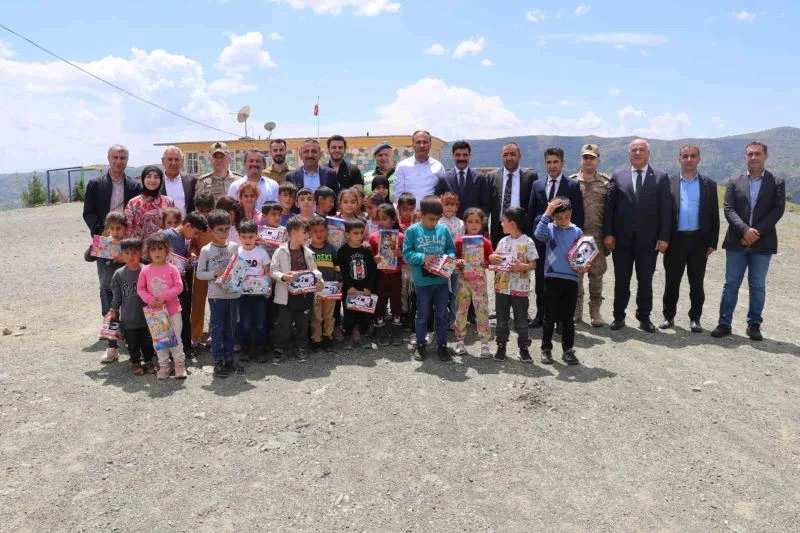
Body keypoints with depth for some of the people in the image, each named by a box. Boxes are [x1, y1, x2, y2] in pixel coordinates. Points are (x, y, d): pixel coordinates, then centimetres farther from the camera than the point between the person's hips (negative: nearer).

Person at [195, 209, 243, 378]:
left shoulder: (234, 247, 4)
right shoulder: (206, 250, -5)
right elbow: (199, 273, -3)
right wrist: (215, 273, -16)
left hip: (234, 293, 3)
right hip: (216, 295, -3)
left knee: (231, 327, 11)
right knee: (217, 328, 4)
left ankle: (229, 358, 22)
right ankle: (218, 361, 12)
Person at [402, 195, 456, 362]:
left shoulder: (443, 229, 1)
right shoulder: (413, 231, -7)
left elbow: (451, 249, 8)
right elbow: (407, 253, -8)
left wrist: (450, 258, -13)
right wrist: (423, 258, -21)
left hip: (442, 280, 3)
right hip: (422, 281, -2)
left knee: (442, 314, 11)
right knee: (422, 315, 11)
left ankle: (442, 345, 23)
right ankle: (420, 345, 25)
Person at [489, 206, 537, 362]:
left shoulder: (527, 242, -8)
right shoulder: (503, 241, 7)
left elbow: (533, 264, -7)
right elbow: (495, 259, 15)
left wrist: (522, 266, -25)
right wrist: (491, 258, -7)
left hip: (520, 288, -4)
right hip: (501, 286, 5)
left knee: (521, 320, 5)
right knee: (501, 319, 12)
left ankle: (523, 348, 16)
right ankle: (501, 346, 23)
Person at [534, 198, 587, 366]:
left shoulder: (577, 231, 6)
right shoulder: (550, 229, -2)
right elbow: (539, 234, -25)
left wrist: (584, 266, -8)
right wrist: (547, 213, -23)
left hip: (571, 279, 2)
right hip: (552, 278, -2)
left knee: (568, 317, 9)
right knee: (550, 316, 6)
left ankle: (568, 350, 20)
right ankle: (546, 349, 17)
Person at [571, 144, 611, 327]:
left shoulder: (607, 182, 5)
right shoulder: (571, 181, 7)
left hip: (597, 236, -1)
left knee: (596, 275, 3)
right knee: (575, 275, 5)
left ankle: (595, 312, 13)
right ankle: (576, 311, 15)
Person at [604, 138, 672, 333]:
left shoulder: (661, 177, 4)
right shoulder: (618, 176, 6)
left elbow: (666, 209, 0)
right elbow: (609, 206, 4)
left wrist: (664, 237, -6)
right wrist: (608, 233, -4)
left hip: (648, 239, 0)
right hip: (622, 238, 1)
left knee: (645, 281, 7)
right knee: (621, 280, 7)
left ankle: (644, 317, 19)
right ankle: (619, 316, 19)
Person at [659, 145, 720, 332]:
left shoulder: (709, 185, 7)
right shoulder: (669, 183, 4)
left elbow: (714, 215, 6)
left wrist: (712, 242, 0)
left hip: (699, 240, 1)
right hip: (675, 240, 0)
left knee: (697, 283, 7)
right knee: (671, 281, 7)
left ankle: (695, 318, 17)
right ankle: (669, 317, 19)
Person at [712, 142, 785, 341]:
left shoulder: (777, 183, 4)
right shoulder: (734, 183, 7)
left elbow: (777, 211, -5)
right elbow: (729, 210, -2)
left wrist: (756, 232, -15)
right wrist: (745, 230, -17)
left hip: (762, 243, -1)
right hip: (736, 242, 1)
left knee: (758, 286, 7)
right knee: (731, 284, 4)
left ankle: (754, 325, 17)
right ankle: (724, 324, 10)